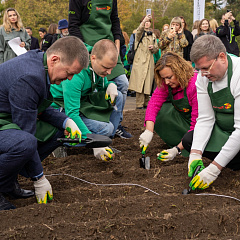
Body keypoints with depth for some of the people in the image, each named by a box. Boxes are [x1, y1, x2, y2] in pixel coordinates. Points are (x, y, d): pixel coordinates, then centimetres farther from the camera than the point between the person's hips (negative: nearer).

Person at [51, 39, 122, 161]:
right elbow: (71, 113, -36)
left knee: (118, 96, -1)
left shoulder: (99, 66, -8)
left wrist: (111, 85, -13)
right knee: (106, 128, -23)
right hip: (63, 109, -9)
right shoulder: (76, 74, -34)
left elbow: (103, 84, 15)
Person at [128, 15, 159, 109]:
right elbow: (139, 31, -24)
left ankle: (146, 103, 15)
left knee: (148, 83, 5)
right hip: (140, 61, -5)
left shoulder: (153, 35, 19)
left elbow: (156, 49, 21)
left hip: (149, 61, 5)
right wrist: (144, 21, -40)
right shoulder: (140, 33, 3)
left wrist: (153, 48, -2)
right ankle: (139, 104, -8)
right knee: (140, 82, -10)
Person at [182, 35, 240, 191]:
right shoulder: (203, 77, -8)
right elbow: (205, 118, -7)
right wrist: (195, 154, -23)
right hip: (223, 130, 8)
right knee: (189, 140, -8)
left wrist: (214, 168, -34)